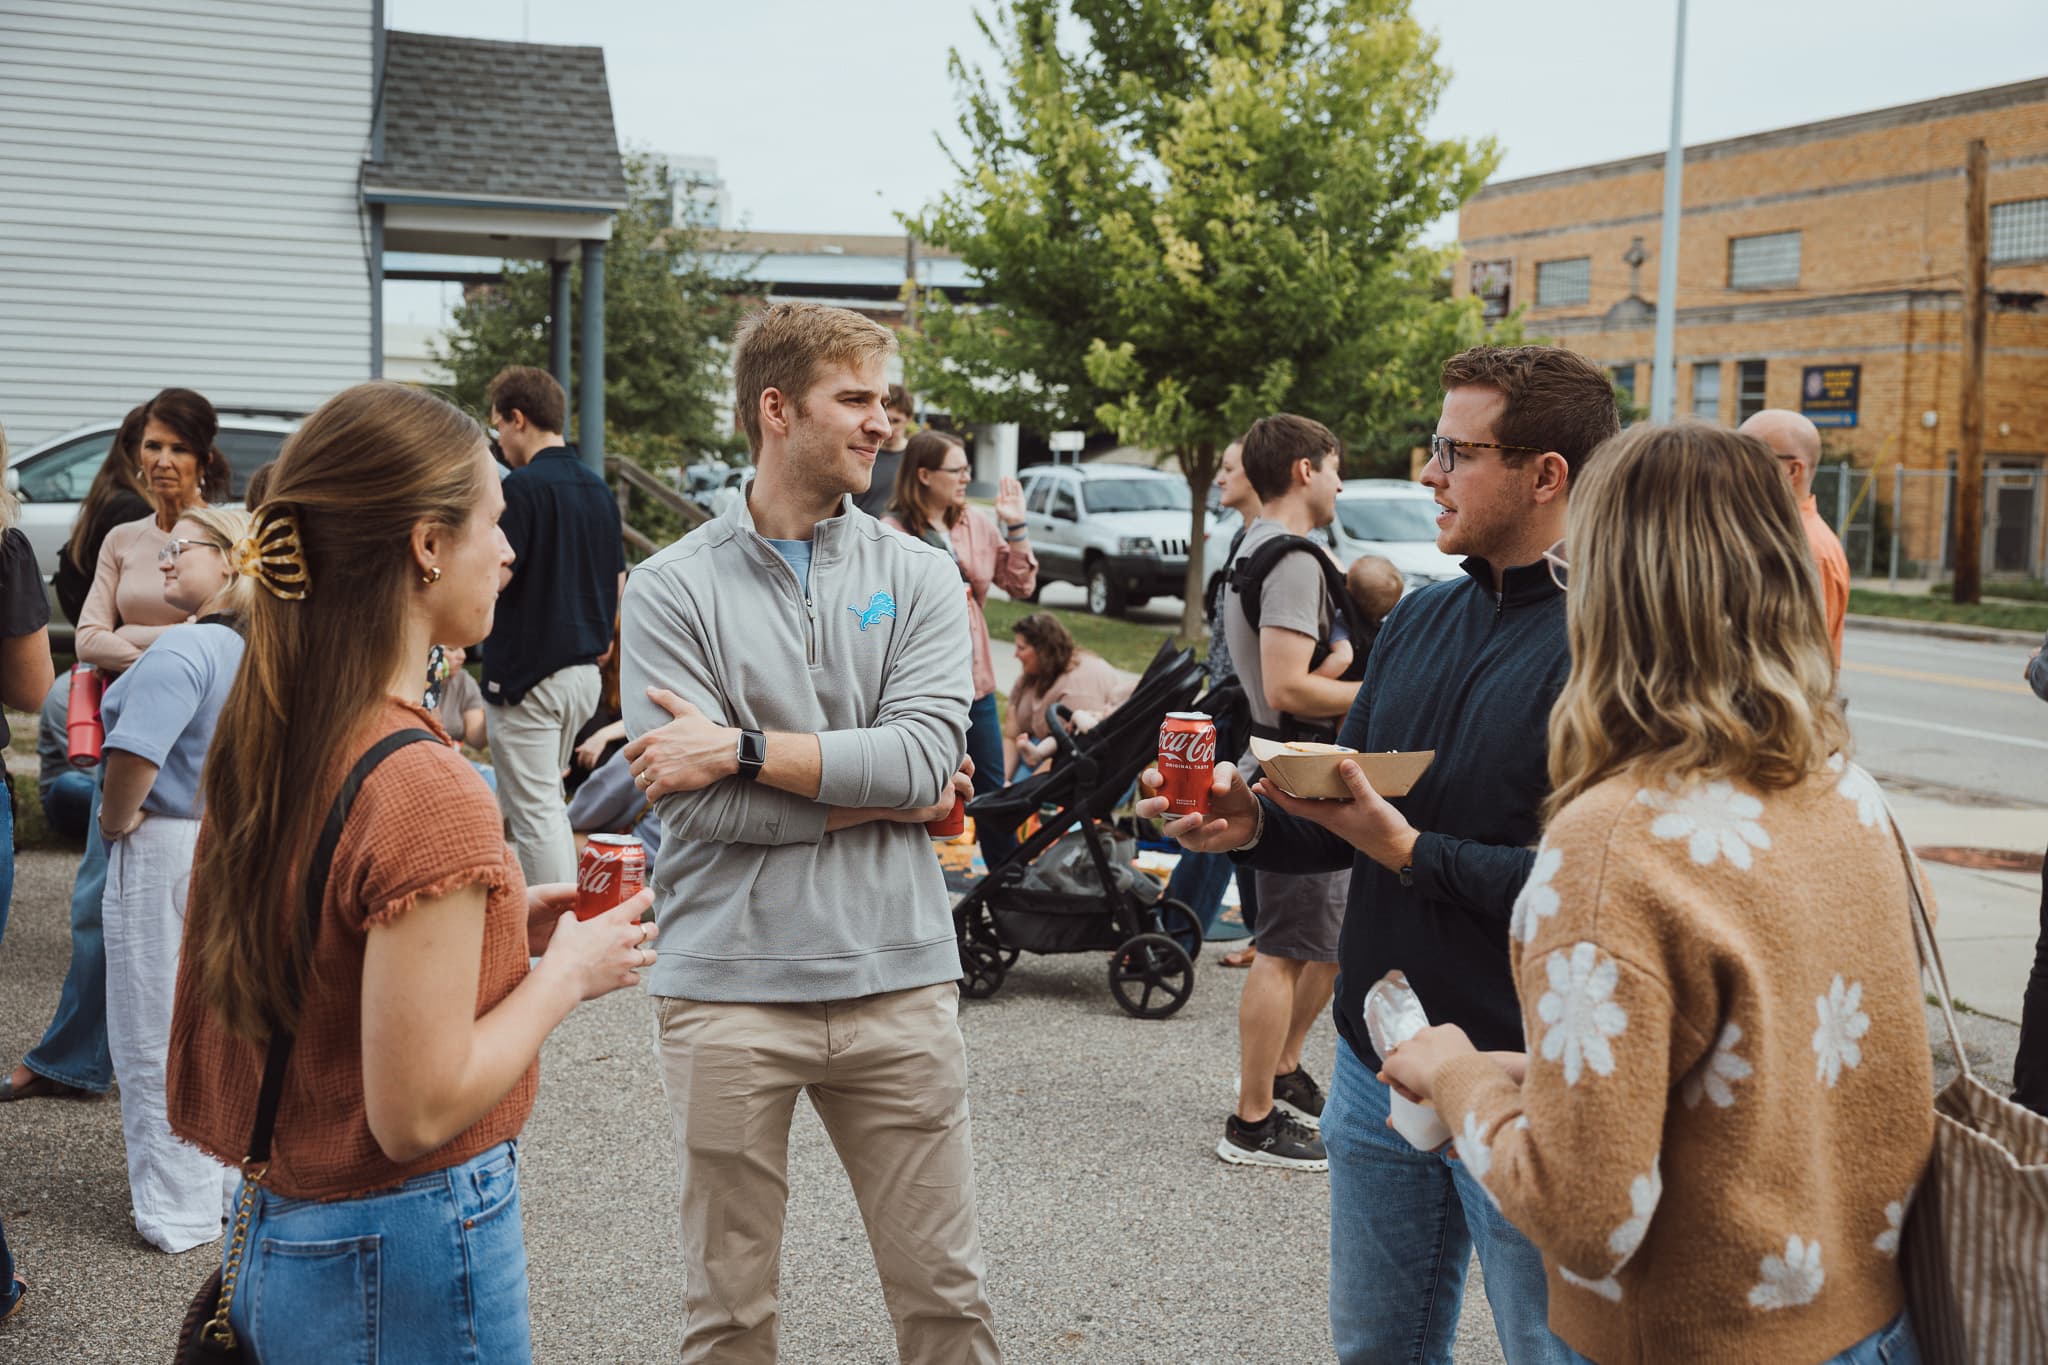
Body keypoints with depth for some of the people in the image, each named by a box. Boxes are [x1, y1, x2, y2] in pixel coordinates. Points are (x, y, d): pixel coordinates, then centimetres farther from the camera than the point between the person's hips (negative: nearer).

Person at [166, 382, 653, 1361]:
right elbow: (417, 1112, -23)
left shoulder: (257, 742, 0)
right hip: (402, 1264, -8)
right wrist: (567, 973, -10)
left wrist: (501, 925, 7)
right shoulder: (427, 791, -25)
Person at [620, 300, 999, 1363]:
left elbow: (928, 754, -10)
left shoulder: (917, 577, 5)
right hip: (728, 989, -1)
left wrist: (742, 748, -14)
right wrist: (880, 793, -7)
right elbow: (690, 800, -12)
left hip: (896, 980, 2)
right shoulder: (673, 587, -1)